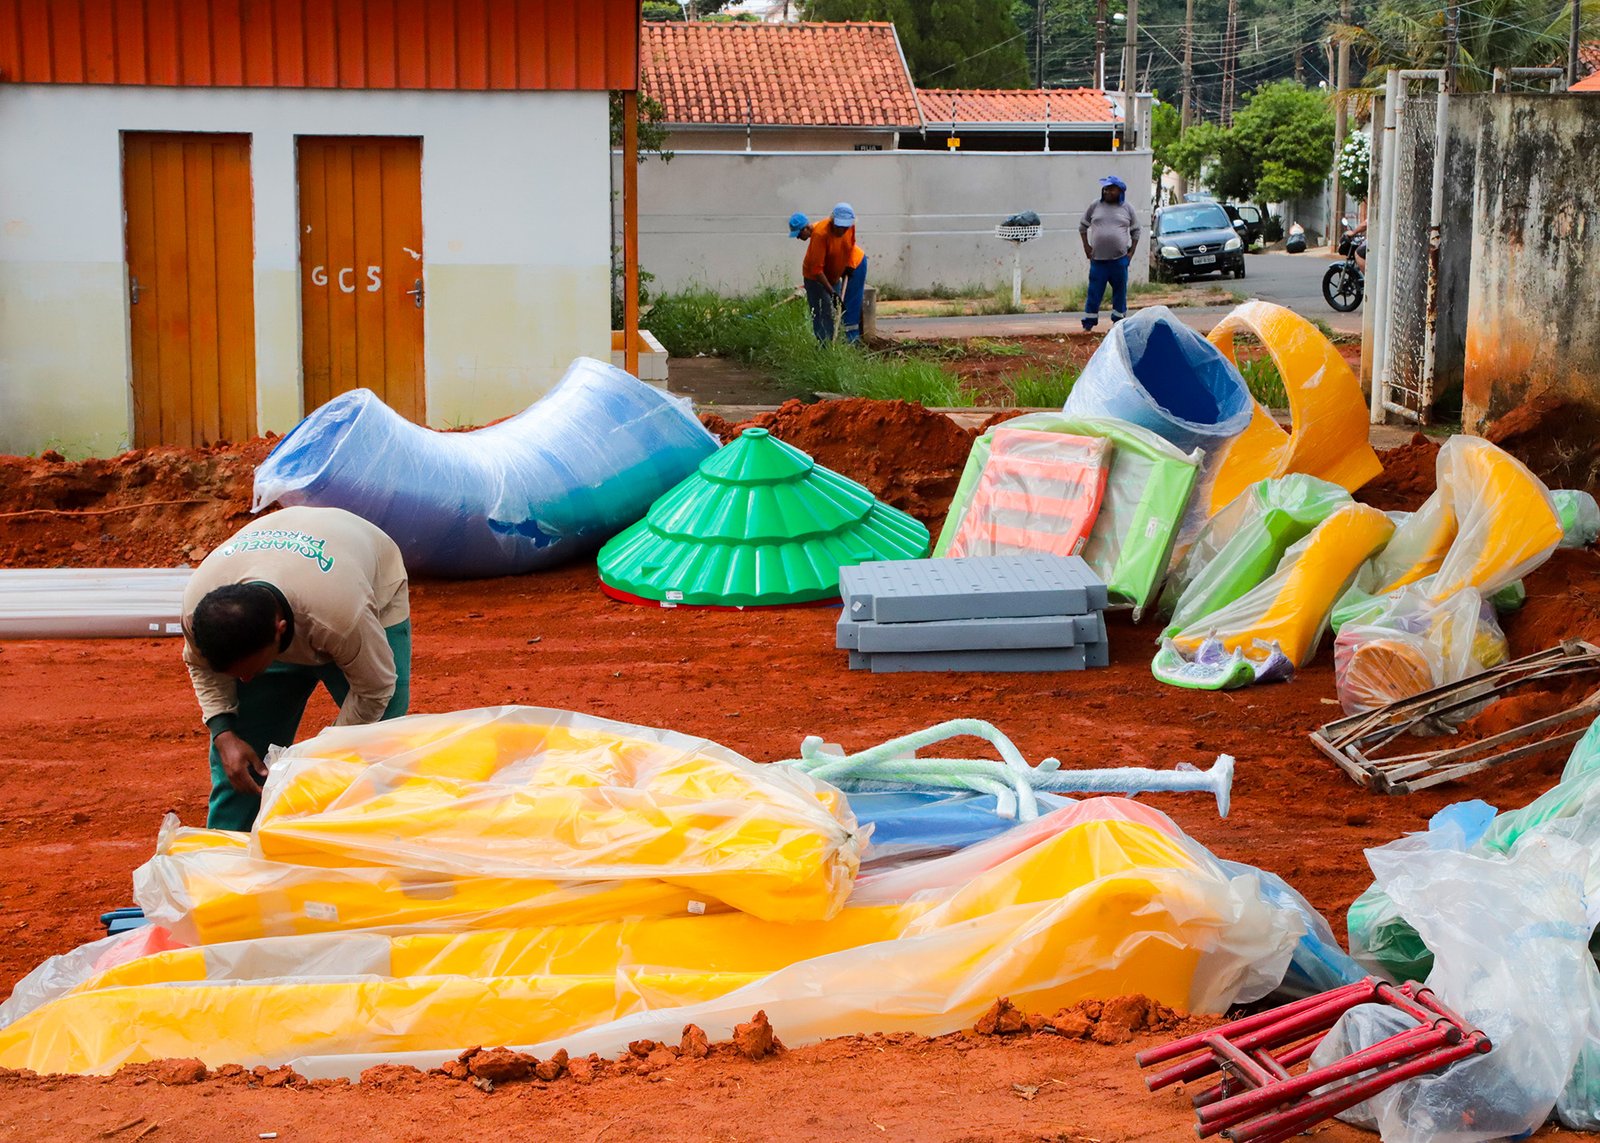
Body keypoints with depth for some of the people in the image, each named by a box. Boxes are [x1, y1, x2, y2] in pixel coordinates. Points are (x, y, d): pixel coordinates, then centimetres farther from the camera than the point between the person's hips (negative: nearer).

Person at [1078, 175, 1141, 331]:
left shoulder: (1127, 208, 4)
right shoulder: (1095, 206, 3)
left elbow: (1135, 231, 11)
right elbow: (1083, 226, 11)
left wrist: (1132, 251, 3)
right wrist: (1086, 246, 2)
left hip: (1120, 259, 1)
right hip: (1098, 258, 0)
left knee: (1120, 291, 8)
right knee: (1094, 291, -1)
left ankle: (1118, 320, 19)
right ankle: (1089, 321, 5)